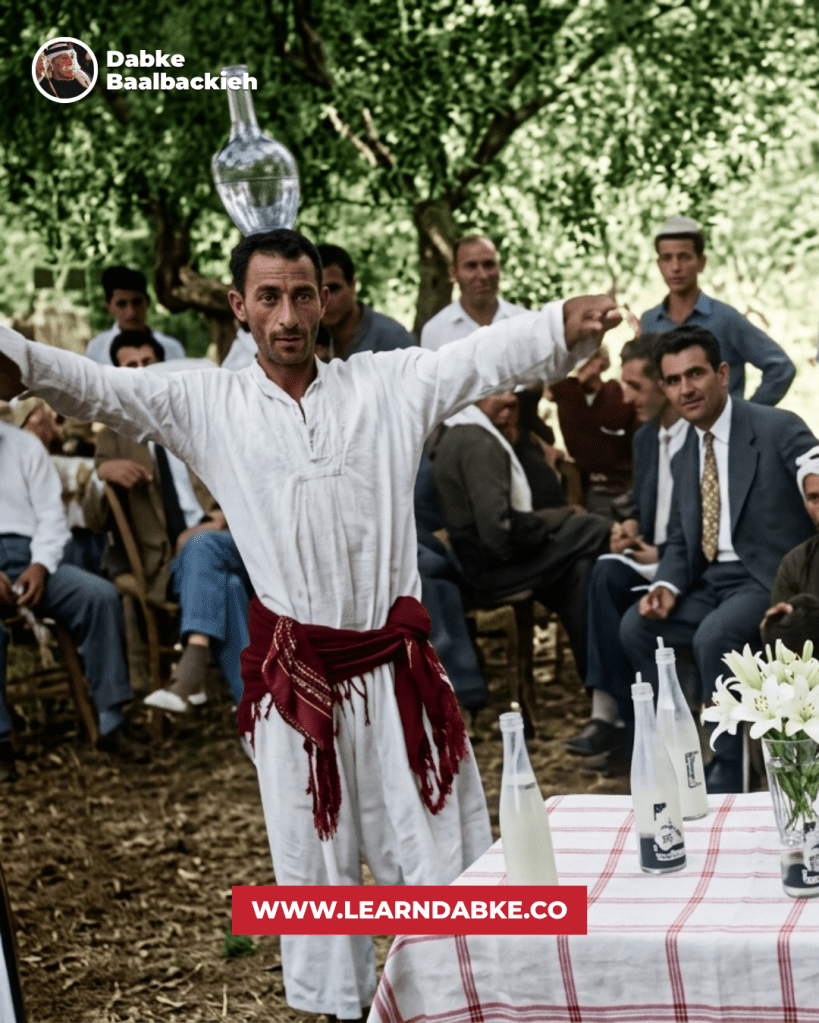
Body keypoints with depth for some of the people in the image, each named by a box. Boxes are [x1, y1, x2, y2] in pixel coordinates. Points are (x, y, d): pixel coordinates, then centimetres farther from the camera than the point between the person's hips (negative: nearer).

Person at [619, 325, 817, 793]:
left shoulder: (779, 429, -9)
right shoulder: (686, 451, 12)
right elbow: (680, 538, 17)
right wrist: (667, 586, -6)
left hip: (770, 578, -7)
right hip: (711, 581, 7)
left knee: (714, 635, -31)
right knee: (636, 626, -10)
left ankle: (727, 778, -17)